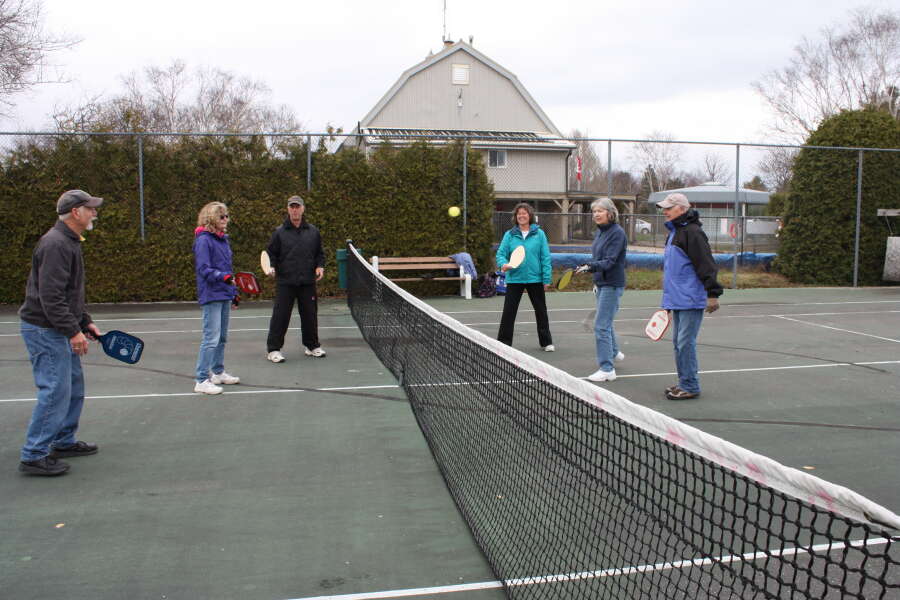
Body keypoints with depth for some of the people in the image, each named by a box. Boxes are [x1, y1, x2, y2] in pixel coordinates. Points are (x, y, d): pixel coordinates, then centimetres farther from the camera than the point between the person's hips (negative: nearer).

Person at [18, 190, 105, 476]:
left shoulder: (70, 242, 14)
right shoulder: (55, 244, -19)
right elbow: (51, 296, -25)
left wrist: (86, 323, 17)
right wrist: (73, 331, -24)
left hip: (60, 330, 11)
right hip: (44, 330, -11)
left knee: (74, 386, 17)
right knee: (55, 391, -8)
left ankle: (64, 442, 30)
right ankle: (34, 456, 2)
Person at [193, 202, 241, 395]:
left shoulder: (223, 239, 14)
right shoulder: (203, 240, -12)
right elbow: (203, 269, -19)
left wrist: (234, 291, 22)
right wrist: (223, 276, -33)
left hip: (225, 295, 9)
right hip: (211, 295, -9)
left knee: (222, 337, 16)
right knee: (211, 338, -9)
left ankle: (218, 373, 28)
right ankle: (201, 380, -3)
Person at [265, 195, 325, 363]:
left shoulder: (313, 231, 9)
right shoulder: (279, 232, 1)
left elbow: (319, 253, 17)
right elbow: (271, 253, 4)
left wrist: (320, 266, 1)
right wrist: (271, 267, -13)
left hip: (307, 282, 3)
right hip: (285, 282, -3)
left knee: (310, 314, 10)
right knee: (280, 315, -3)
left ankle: (312, 346, 26)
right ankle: (273, 349, 6)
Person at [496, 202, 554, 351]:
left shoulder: (539, 234, 0)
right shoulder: (509, 235, 2)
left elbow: (545, 257, -2)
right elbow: (501, 253, -1)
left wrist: (547, 278, -6)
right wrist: (503, 264, -23)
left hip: (535, 279, 0)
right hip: (514, 279, 0)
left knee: (541, 311, 11)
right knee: (508, 311, 1)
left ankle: (546, 342, 25)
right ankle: (503, 343, 10)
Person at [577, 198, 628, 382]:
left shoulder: (617, 233, -16)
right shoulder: (599, 232, 9)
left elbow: (609, 261, -25)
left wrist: (591, 267, -40)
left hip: (612, 285, -9)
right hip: (601, 283, 9)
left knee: (601, 326, -11)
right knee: (605, 322, 24)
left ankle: (607, 369, -7)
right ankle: (614, 352, 46)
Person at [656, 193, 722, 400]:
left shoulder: (692, 232, -14)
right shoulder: (674, 232, 17)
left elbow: (706, 265, -19)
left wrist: (713, 293, -21)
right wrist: (670, 296, 25)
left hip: (691, 300, -10)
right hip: (678, 299, 10)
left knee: (685, 343, -6)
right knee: (678, 342, 15)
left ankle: (690, 387, 3)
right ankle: (684, 382, 25)